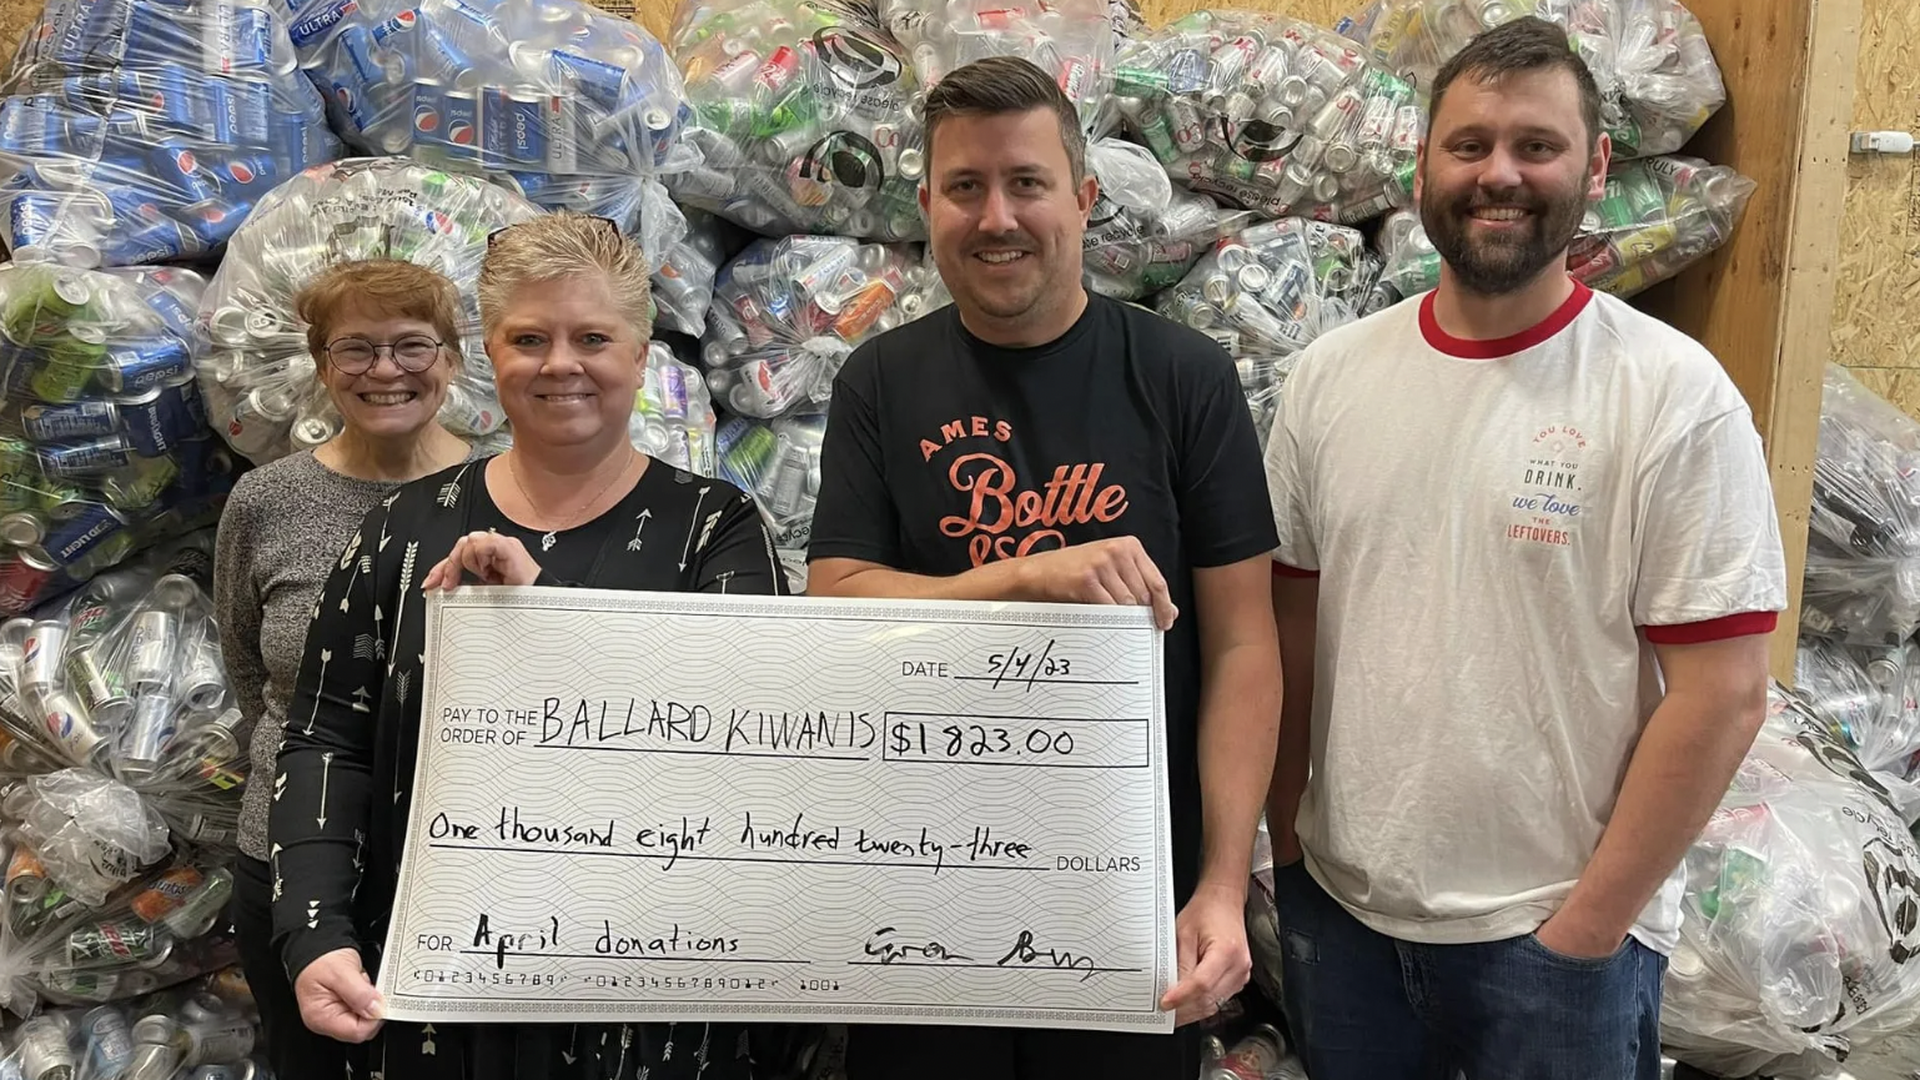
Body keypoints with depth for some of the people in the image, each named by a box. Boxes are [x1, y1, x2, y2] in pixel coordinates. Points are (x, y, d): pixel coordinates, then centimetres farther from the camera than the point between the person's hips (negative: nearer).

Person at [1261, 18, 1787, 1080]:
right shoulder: (1331, 374, 0)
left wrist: (1590, 924, -11)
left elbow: (1722, 693, -12)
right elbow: (1291, 620, 6)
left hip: (1557, 929, -3)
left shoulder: (1674, 395, -12)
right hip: (1337, 907, 4)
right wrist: (1285, 832, 4)